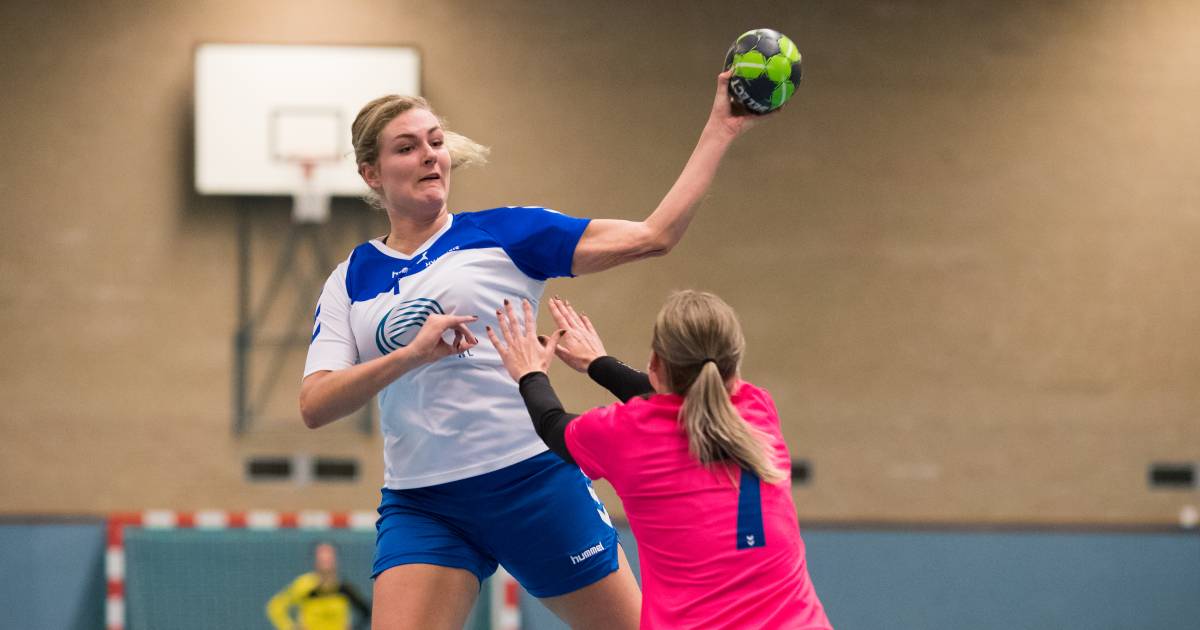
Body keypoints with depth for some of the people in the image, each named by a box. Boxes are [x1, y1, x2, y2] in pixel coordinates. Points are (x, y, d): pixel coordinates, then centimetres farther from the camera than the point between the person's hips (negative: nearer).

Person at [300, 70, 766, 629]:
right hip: (421, 507, 1)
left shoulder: (502, 233, 3)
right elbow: (314, 406, -5)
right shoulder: (349, 283, 9)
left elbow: (652, 236, 1)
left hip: (533, 479, -1)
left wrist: (719, 130, -3)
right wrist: (411, 353, -20)